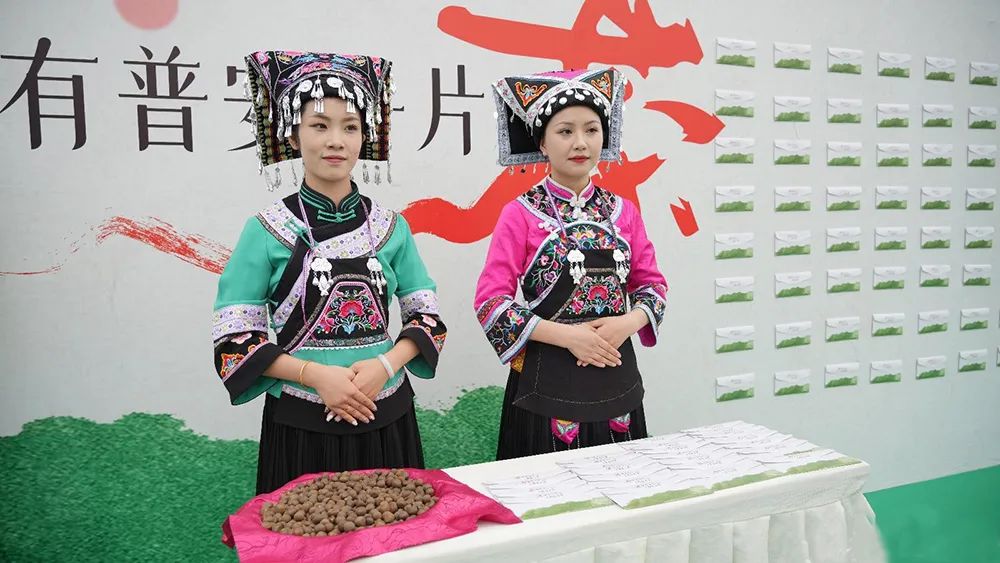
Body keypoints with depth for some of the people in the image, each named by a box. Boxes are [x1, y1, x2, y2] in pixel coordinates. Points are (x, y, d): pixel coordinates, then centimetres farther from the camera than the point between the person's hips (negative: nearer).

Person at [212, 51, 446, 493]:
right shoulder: (266, 230, -4)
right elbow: (234, 338, -5)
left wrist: (385, 364, -12)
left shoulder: (390, 226, 3)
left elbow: (427, 315, 6)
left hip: (385, 420, 3)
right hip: (301, 425, -2)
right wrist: (315, 375, -17)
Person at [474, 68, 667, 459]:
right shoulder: (521, 214, -7)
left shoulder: (622, 212, 5)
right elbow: (490, 302, -11)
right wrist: (566, 335, -17)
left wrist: (629, 322, -9)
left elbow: (652, 283, 12)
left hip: (616, 376, 4)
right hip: (547, 381, -4)